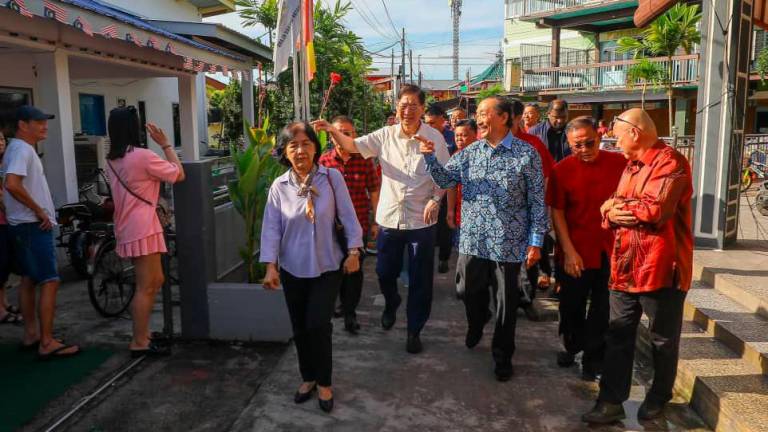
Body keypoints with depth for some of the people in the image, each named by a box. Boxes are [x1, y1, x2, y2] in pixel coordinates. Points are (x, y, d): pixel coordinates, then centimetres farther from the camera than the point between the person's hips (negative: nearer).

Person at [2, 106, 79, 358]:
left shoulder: (22, 149, 16)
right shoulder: (22, 149, -15)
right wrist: (39, 211, -20)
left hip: (25, 225, 11)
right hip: (33, 225, -11)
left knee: (28, 280, 14)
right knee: (50, 281, -10)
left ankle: (31, 335, 23)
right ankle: (47, 343, -7)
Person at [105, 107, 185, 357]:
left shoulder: (112, 160, 11)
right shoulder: (142, 156, -15)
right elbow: (179, 175, -8)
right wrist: (165, 144, -2)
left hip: (128, 228, 9)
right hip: (143, 229, -9)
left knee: (155, 281, 17)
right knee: (146, 287, -2)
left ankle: (142, 335, 23)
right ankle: (139, 344, 5)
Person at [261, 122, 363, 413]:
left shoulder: (332, 178, -8)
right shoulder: (279, 186, -5)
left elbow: (348, 216, -4)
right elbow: (271, 227, -5)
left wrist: (353, 251, -7)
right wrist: (271, 265, -12)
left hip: (327, 266, -2)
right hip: (293, 269, 2)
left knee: (318, 325, -5)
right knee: (300, 327, 12)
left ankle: (324, 382, 17)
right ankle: (308, 377, 34)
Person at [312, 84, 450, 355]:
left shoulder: (434, 138, -5)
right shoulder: (386, 135, -1)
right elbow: (353, 145, -5)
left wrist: (435, 200, -15)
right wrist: (333, 131, -22)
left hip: (421, 220, -2)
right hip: (389, 217, 2)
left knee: (420, 280, 6)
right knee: (385, 272, 15)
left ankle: (414, 330, 24)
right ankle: (391, 304, 48)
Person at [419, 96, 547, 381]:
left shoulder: (526, 154, -7)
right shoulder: (469, 152, 4)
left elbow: (537, 200, -5)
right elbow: (444, 179, 4)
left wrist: (536, 241, -8)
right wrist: (430, 156, -14)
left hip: (508, 243, -3)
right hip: (472, 240, 3)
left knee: (506, 303, 10)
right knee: (471, 294, 19)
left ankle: (503, 355, 30)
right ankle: (475, 326, 50)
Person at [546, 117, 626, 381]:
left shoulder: (619, 163, -4)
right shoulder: (562, 170, -7)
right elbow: (557, 213, -6)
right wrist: (568, 252, -11)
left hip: (610, 252, 1)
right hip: (575, 254, 0)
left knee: (603, 310, 10)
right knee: (572, 306, 15)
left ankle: (593, 358, 28)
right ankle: (572, 346, 41)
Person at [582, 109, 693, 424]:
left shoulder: (670, 161, -13)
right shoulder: (631, 166, 16)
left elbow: (655, 209, -25)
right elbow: (609, 207, 14)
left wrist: (618, 205, -8)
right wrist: (610, 212, -10)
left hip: (661, 268, -8)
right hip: (625, 267, 8)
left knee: (663, 339, 12)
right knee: (618, 336, 9)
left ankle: (659, 396, 32)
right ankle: (611, 402, 17)